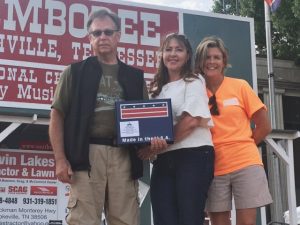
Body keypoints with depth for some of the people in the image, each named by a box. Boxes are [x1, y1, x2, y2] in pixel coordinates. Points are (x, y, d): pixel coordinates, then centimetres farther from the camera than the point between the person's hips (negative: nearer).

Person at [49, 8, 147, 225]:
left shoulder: (135, 76, 18)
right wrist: (60, 159, -5)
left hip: (124, 155, 3)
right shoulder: (75, 72, 11)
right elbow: (57, 116, 5)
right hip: (87, 153, -2)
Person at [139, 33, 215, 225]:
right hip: (164, 160, 5)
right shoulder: (157, 88, 20)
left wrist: (159, 145, -10)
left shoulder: (194, 81, 5)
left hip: (194, 155, -5)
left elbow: (192, 121, -9)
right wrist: (153, 145, -10)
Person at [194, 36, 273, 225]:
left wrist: (240, 146, 6)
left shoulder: (240, 86, 2)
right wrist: (215, 148, -3)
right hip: (213, 168, 1)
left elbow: (264, 126, 6)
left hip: (245, 164, -1)